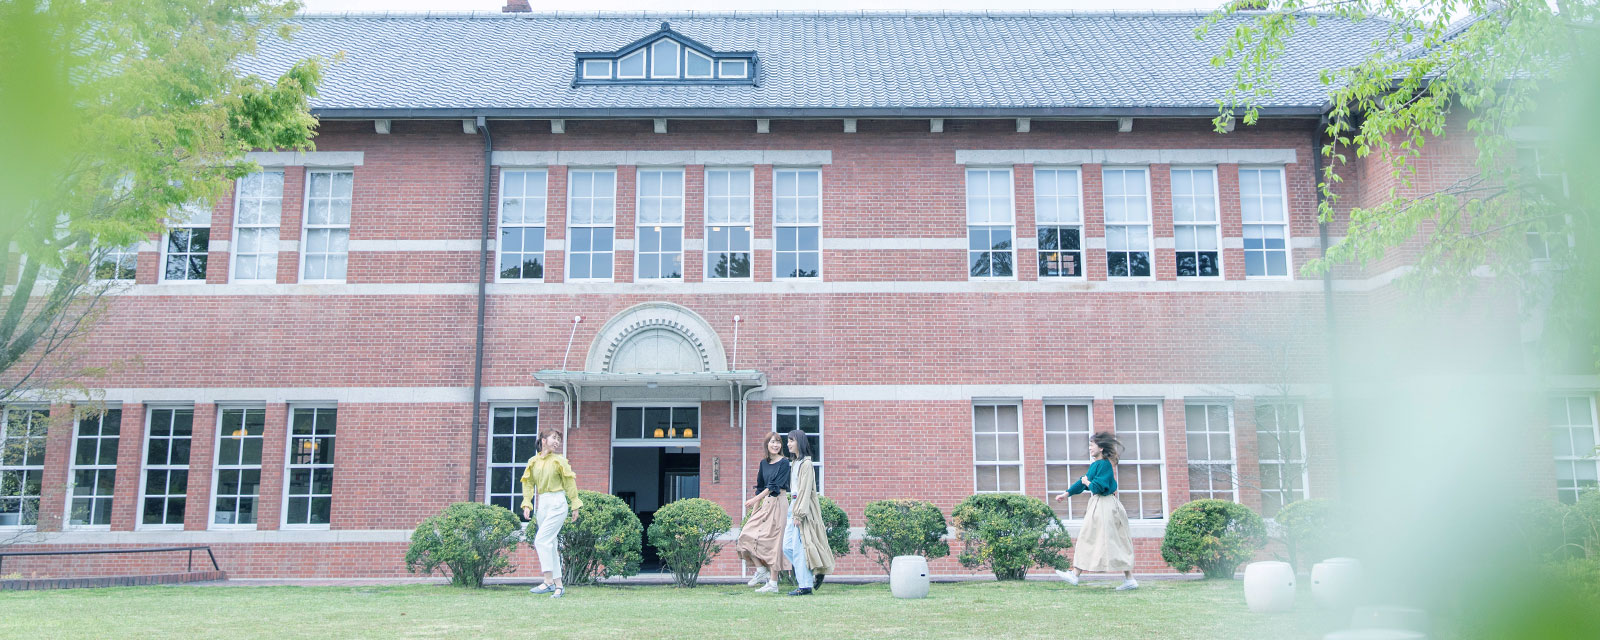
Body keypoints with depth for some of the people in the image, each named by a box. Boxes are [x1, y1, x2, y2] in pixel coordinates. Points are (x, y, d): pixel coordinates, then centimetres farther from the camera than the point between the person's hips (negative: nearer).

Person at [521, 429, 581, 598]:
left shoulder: (559, 460, 0)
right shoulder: (533, 462, 10)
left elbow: (570, 483, 1)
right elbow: (528, 484, 10)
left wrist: (575, 506, 0)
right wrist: (527, 504, -2)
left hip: (557, 503, -5)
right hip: (542, 504, 5)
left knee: (542, 540, -15)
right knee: (550, 544, 6)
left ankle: (548, 581, -13)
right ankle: (558, 585, 10)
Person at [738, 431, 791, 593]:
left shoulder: (784, 463, -8)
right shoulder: (764, 463, 12)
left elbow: (774, 486, -17)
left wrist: (754, 500, -22)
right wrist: (754, 510, 12)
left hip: (778, 503, -7)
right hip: (765, 503, 7)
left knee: (773, 540, -7)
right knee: (747, 534, -1)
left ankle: (773, 583, -2)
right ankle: (761, 570, 11)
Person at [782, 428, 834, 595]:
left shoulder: (806, 464, -11)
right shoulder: (794, 463, 17)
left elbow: (805, 491, -16)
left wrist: (799, 514, -20)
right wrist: (792, 510, 15)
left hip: (803, 508, -9)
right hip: (794, 506, 9)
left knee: (799, 547, -7)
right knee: (787, 546, 7)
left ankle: (805, 586, -1)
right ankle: (813, 575, 16)